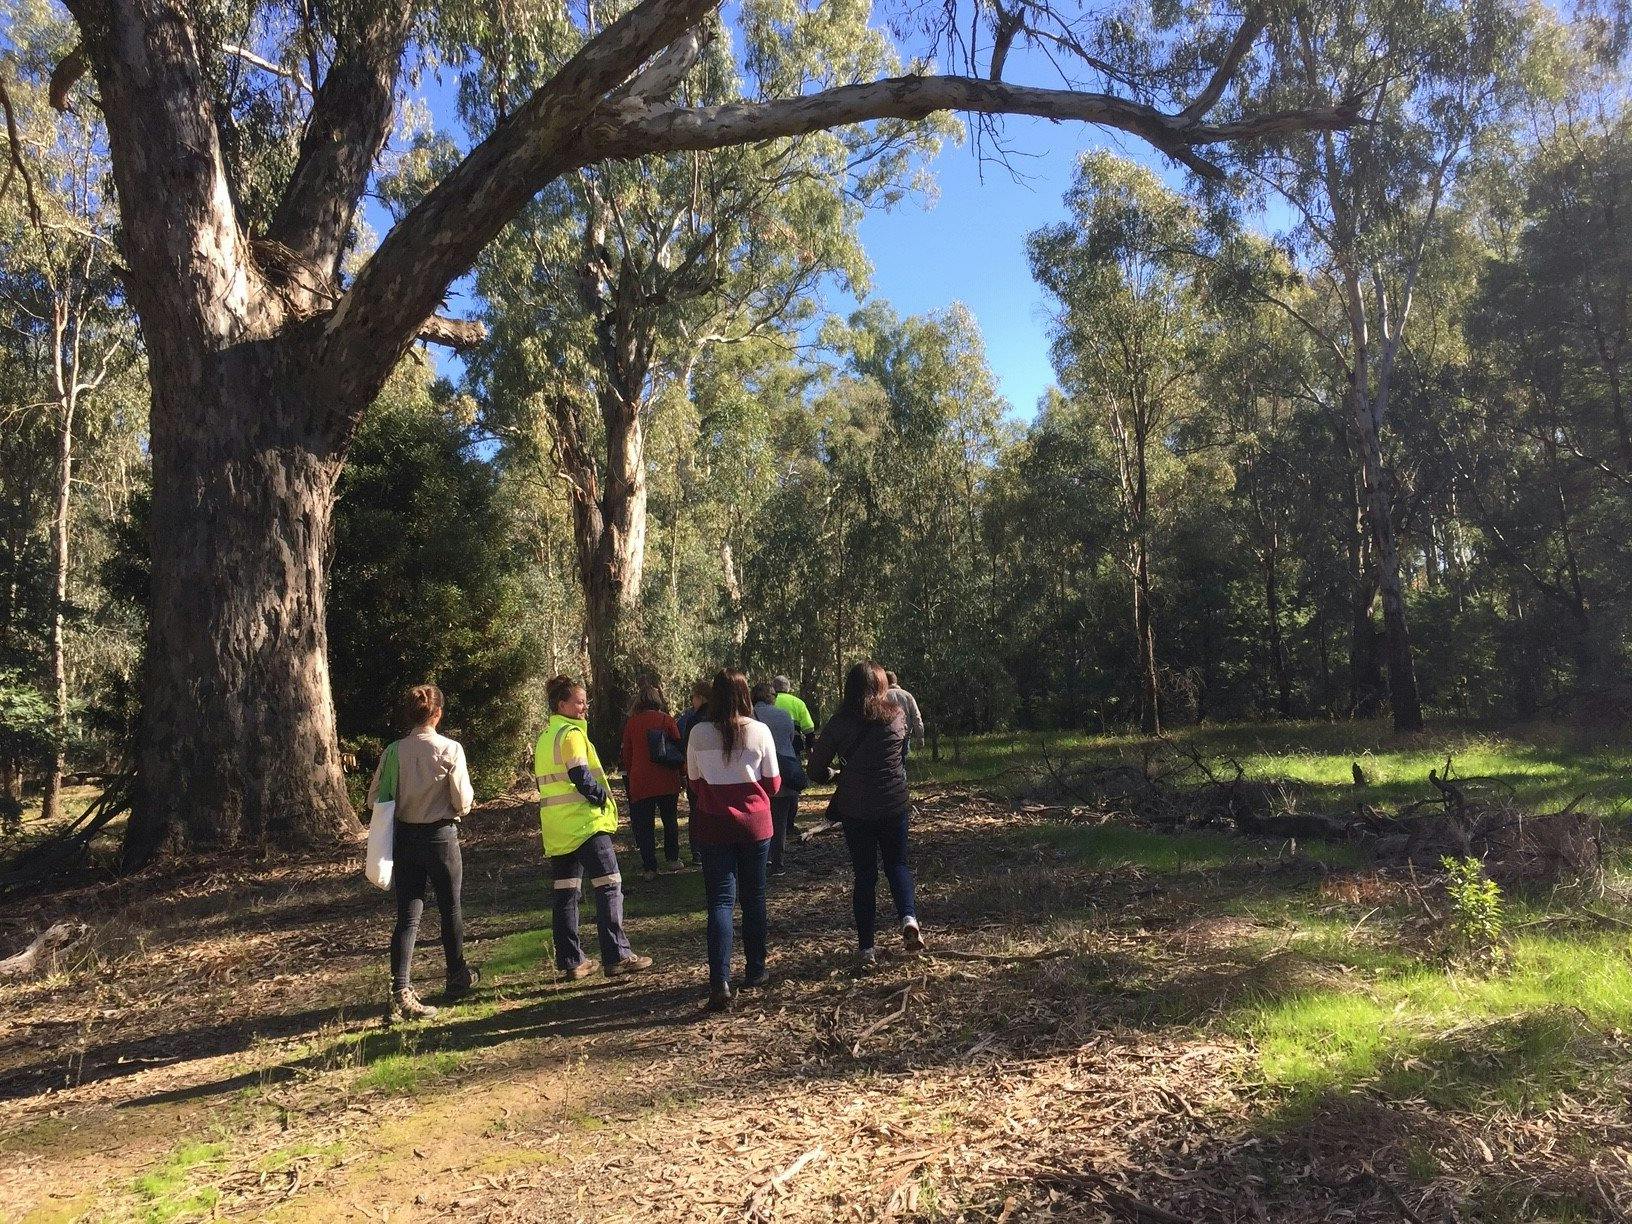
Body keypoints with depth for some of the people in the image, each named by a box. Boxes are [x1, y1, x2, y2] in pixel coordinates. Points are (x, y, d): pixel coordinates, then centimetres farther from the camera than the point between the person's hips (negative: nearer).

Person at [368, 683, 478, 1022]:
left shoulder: (394, 751, -4)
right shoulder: (449, 749, -13)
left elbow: (374, 799, 0)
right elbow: (463, 802, -11)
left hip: (404, 838, 3)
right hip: (441, 836, -3)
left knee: (408, 917, 5)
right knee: (450, 910, 15)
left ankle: (401, 992, -4)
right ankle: (458, 978, 31)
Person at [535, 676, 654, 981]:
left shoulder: (545, 737, 16)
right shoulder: (572, 733, -12)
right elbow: (581, 777, -21)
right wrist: (603, 797, -6)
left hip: (556, 827, 9)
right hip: (584, 821, -9)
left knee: (566, 892, 10)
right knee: (609, 887, -4)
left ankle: (570, 961, 14)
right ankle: (616, 956, -4)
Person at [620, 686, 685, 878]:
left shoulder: (631, 722, 1)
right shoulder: (666, 720, -4)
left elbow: (626, 753, 8)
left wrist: (629, 775, 19)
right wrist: (678, 770, 15)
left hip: (640, 781, 0)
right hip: (667, 780, 0)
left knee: (644, 825, 5)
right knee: (670, 819, 18)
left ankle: (650, 868, 4)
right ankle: (672, 859, 22)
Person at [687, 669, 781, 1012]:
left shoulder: (699, 733, -8)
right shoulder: (760, 731, -8)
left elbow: (694, 781, 4)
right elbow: (773, 782, 0)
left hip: (714, 826, 0)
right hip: (755, 823, 1)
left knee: (720, 900, 1)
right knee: (753, 897, 15)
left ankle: (720, 981, -11)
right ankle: (755, 970, 25)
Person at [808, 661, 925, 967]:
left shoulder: (839, 723, -9)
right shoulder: (897, 716, -3)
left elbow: (815, 770, -5)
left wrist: (837, 775, 14)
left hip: (855, 811, -1)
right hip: (894, 805, 1)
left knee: (865, 875, 11)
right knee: (897, 864, 18)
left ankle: (867, 948, 11)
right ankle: (909, 919, -7)